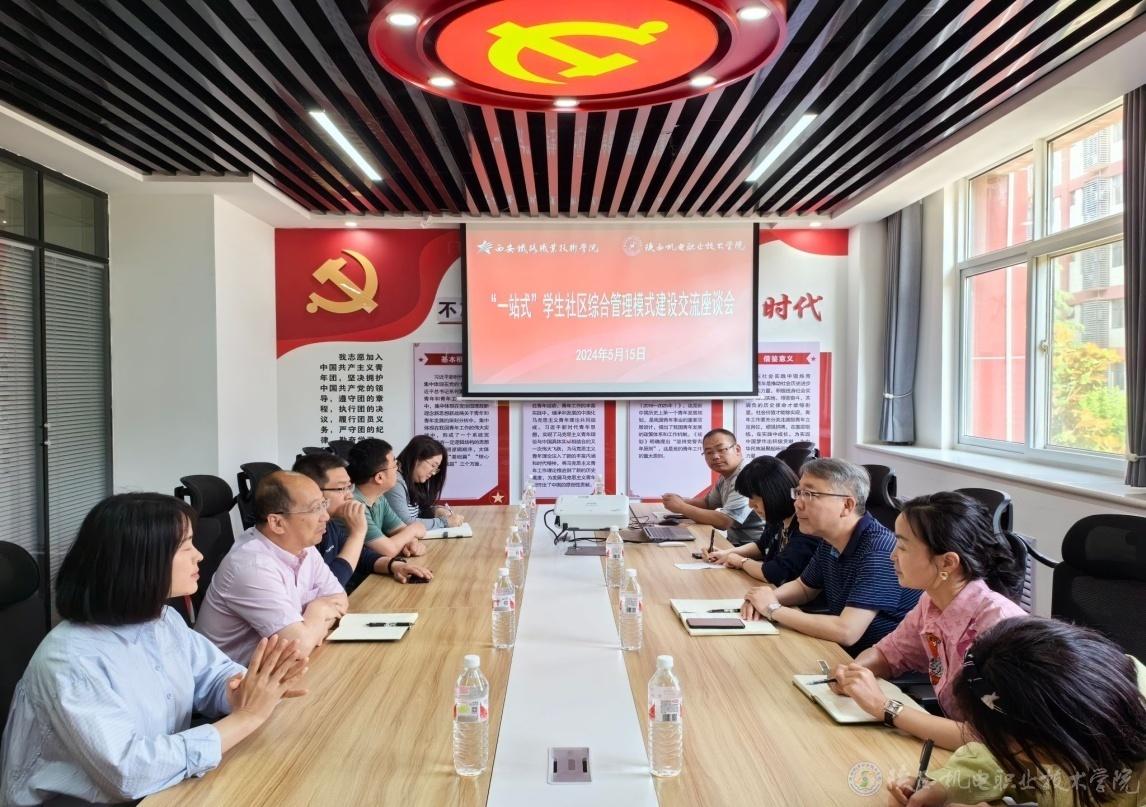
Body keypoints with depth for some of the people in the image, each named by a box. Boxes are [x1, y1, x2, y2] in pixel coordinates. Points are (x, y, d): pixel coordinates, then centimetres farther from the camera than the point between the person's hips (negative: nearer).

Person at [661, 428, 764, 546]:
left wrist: (681, 507, -18)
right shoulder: (726, 475, 9)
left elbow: (724, 521, -28)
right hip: (736, 543, 8)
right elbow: (708, 502, 24)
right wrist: (682, 501, 3)